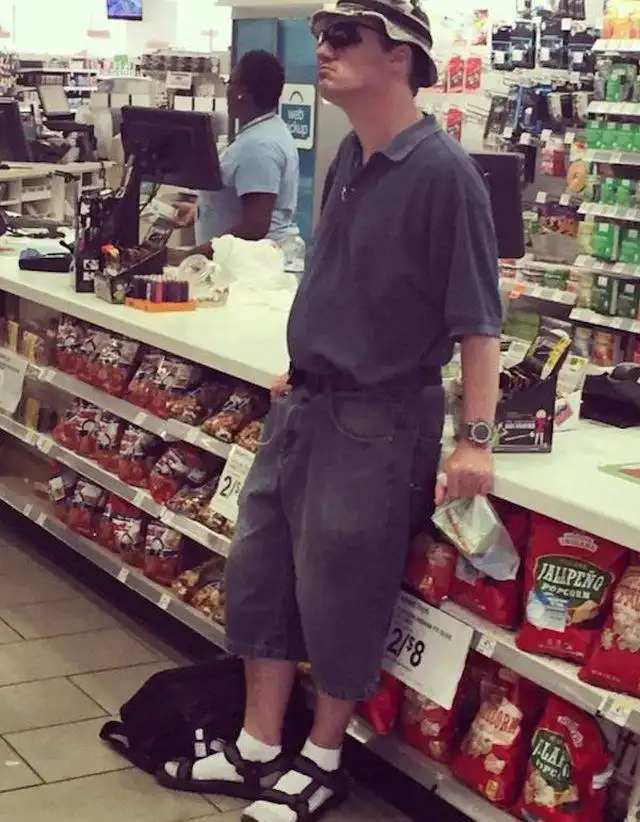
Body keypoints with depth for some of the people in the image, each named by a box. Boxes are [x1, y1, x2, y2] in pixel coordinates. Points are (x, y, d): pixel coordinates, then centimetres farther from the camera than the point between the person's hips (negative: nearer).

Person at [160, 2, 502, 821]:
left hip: (376, 419, -8)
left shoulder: (441, 172, -18)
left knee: (340, 598, 6)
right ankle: (256, 751, 30)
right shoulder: (349, 157, 5)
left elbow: (477, 318, -18)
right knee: (258, 574, 14)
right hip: (304, 403, 8)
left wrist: (474, 438, -21)